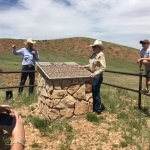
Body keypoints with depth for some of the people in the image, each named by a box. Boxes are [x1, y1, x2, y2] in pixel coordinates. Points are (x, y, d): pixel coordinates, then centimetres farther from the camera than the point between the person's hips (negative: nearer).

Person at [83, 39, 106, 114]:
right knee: (92, 92, 16)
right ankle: (93, 108, 32)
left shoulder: (101, 54, -15)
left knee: (96, 92, 1)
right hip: (93, 75, 8)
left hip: (97, 76, -8)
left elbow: (103, 67, -20)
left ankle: (98, 110, 17)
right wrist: (84, 66, 11)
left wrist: (95, 73, -27)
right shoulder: (94, 54, 10)